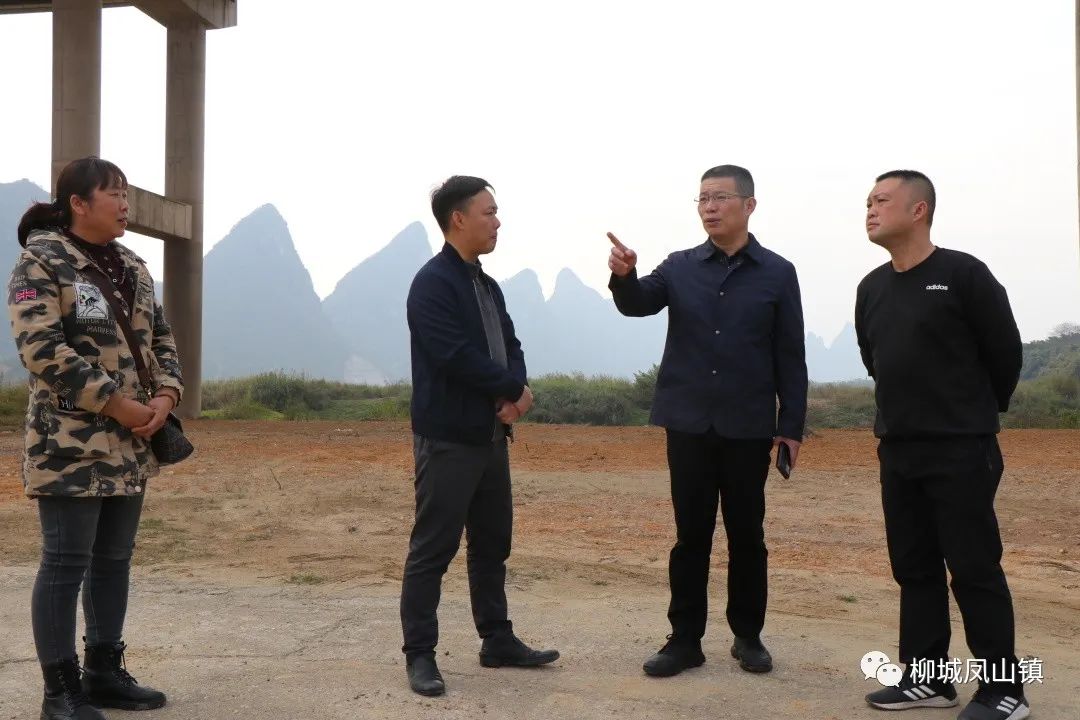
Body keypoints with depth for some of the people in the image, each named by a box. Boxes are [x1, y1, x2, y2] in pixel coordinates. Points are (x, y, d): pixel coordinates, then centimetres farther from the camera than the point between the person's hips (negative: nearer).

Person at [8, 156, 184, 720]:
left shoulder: (132, 267, 14)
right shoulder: (41, 262, -8)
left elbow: (161, 339, 17)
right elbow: (42, 349, -18)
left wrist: (165, 396, -3)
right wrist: (117, 404, -18)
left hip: (132, 443, 8)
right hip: (71, 444, -7)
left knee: (114, 560, 13)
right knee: (66, 564, -2)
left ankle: (104, 672, 25)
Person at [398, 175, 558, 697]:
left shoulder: (488, 286, 15)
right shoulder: (433, 283, -13)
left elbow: (511, 348, 12)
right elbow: (456, 356, -22)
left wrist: (514, 393, -10)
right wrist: (514, 390, -11)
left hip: (491, 435, 9)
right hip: (448, 437, -8)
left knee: (493, 543, 14)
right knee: (433, 548, -1)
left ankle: (497, 640, 25)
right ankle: (419, 654, 8)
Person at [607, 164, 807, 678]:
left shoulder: (777, 273, 2)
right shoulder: (680, 267, 6)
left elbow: (791, 357, 2)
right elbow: (638, 304, -11)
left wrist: (792, 426, -3)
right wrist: (624, 276, -33)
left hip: (749, 427, -1)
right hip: (689, 423, 1)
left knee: (746, 534, 8)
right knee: (690, 534, 6)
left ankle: (748, 636, 22)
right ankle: (685, 638, 15)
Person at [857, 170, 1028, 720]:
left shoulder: (963, 274, -10)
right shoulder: (872, 288, 9)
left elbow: (1005, 351, -4)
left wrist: (979, 412, 8)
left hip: (961, 450, -6)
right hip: (897, 452, 7)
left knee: (975, 569, -2)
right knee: (914, 568, 10)